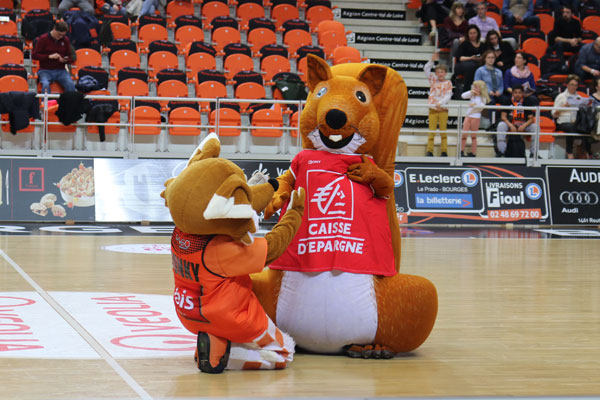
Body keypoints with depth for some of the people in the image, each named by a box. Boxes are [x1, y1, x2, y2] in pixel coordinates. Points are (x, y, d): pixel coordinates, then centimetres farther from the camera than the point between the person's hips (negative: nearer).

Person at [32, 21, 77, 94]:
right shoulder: (43, 39, 0)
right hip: (45, 70, -2)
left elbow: (70, 58, 16)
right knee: (45, 85, -35)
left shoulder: (65, 40, 9)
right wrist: (49, 56, -15)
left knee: (70, 85, -28)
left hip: (61, 70, 2)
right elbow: (34, 55, -3)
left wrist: (65, 60, -9)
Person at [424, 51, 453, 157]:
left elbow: (448, 95, -6)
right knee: (432, 131, -1)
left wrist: (441, 102, -20)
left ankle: (444, 151, 5)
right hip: (433, 108, 1)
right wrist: (432, 60, -11)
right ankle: (429, 151, 1)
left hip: (443, 109, -1)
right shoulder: (433, 80, 9)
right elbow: (426, 69, 1)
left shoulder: (448, 83, 3)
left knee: (443, 131, 2)